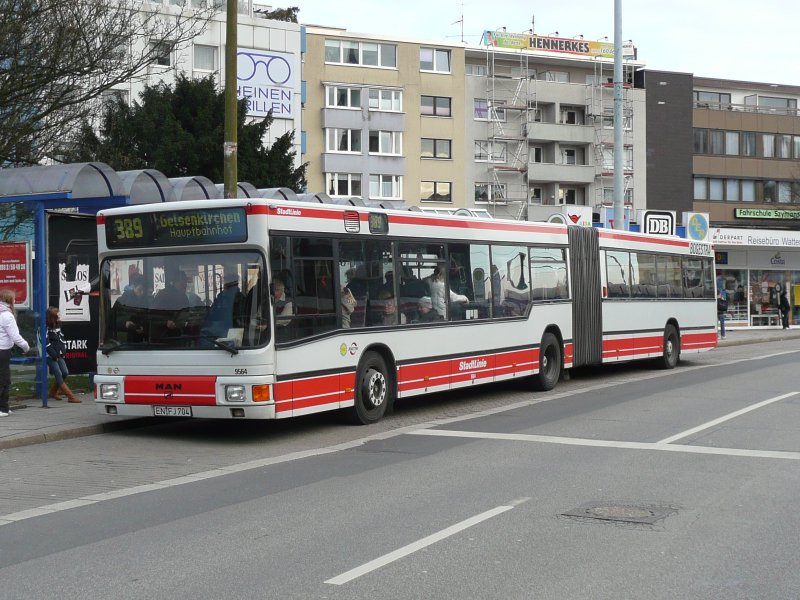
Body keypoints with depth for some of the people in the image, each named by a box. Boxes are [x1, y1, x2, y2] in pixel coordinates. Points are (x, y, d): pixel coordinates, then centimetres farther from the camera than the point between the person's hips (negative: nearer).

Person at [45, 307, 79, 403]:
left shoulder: (57, 326, 14)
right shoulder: (46, 328, -12)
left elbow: (62, 339, 20)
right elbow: (46, 343, -16)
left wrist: (63, 351, 7)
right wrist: (54, 355, -15)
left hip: (59, 355, 8)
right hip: (50, 356, -8)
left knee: (65, 373, 3)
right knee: (58, 374, -10)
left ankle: (53, 392, 21)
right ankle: (70, 396, -16)